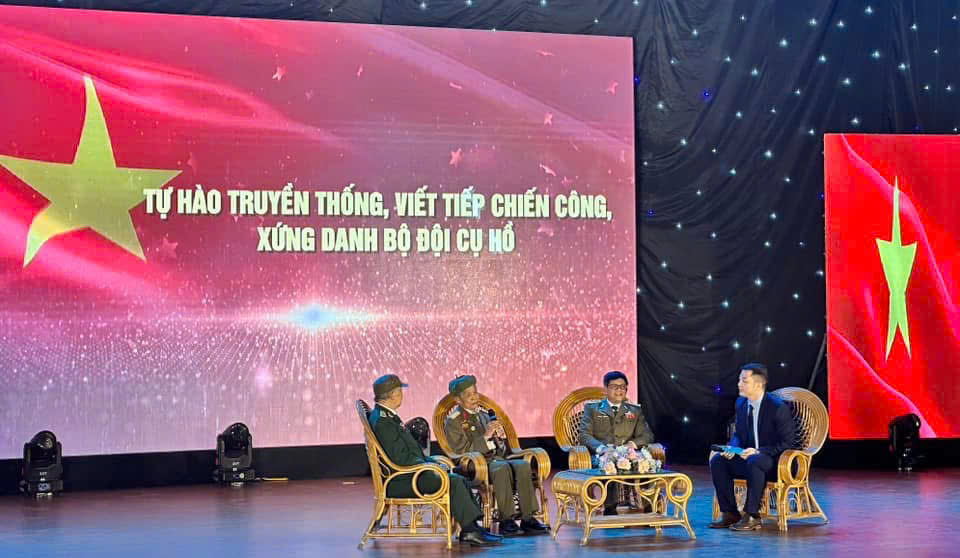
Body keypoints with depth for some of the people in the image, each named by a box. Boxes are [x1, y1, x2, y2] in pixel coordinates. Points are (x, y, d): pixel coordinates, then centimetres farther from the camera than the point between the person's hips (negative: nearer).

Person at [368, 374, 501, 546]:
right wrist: (429, 466, -13)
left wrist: (431, 462, 9)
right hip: (399, 482, -11)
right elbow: (401, 458, -23)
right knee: (453, 482, -19)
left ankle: (471, 527, 1)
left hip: (406, 474, 11)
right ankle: (470, 531, -15)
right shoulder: (382, 421, -19)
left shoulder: (386, 416, 15)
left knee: (459, 479, 6)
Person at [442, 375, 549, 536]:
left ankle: (528, 518, -26)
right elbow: (462, 451, -10)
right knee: (502, 468, -36)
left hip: (495, 458, 6)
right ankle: (506, 521, -33)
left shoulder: (483, 415, 21)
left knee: (523, 465, -24)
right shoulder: (453, 421, 1)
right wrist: (486, 436, -16)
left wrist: (498, 436, 1)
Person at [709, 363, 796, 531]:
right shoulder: (741, 403, 5)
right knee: (717, 460, -14)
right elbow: (738, 434, 16)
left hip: (776, 462, -7)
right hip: (748, 457, 7)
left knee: (755, 461, -38)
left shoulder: (778, 407, -17)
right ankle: (730, 513, -10)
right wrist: (733, 448, -7)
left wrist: (758, 451, -25)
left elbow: (786, 443, -16)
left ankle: (752, 516, -27)